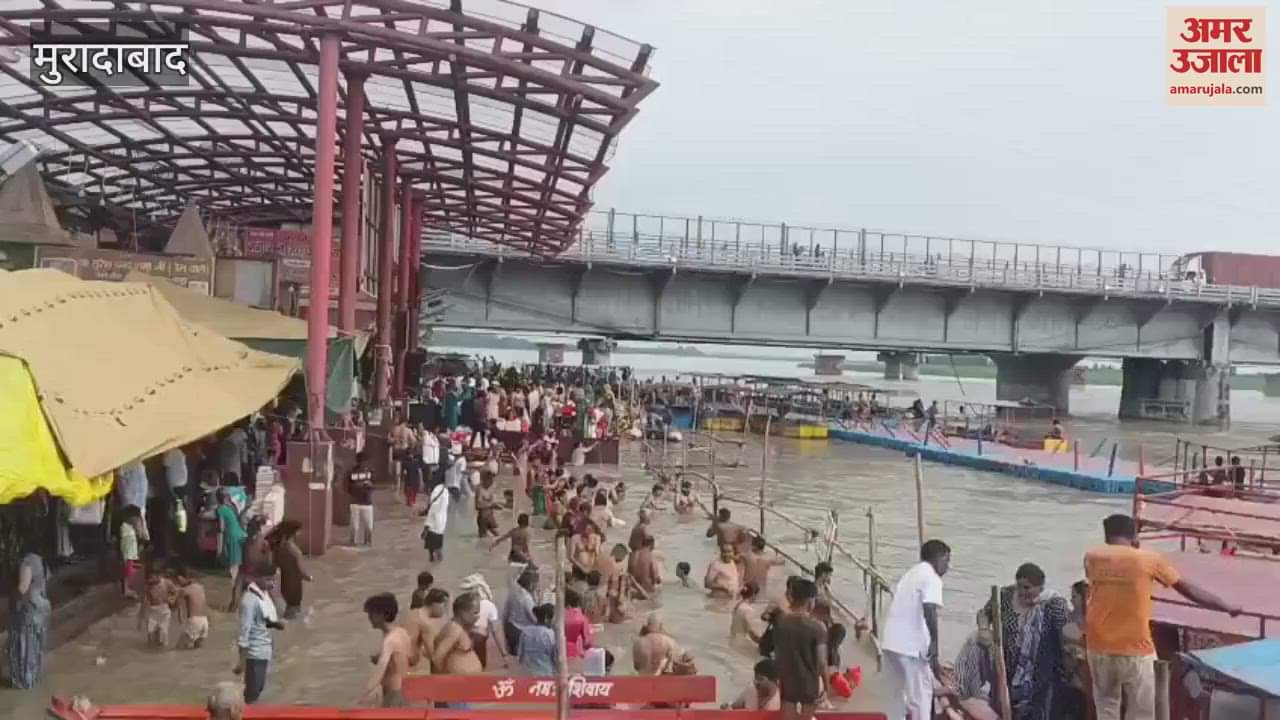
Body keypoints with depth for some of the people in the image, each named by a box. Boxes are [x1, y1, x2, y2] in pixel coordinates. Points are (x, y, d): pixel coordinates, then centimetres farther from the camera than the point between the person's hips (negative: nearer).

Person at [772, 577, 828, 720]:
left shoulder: (779, 622, -7)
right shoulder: (817, 627, -17)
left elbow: (777, 655, 2)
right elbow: (821, 662, -14)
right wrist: (825, 687, -3)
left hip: (787, 682, 3)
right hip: (809, 683, -2)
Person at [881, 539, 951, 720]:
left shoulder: (910, 574, 21)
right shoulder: (931, 578, -7)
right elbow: (929, 610, -21)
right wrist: (934, 642, -15)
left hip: (892, 641, 8)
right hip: (911, 645, -8)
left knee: (896, 693, 16)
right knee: (921, 694, 1)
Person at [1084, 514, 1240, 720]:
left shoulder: (1092, 558, 1)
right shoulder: (1149, 559, -4)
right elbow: (1189, 589, 6)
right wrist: (1227, 606, 18)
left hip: (1100, 648, 3)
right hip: (1136, 651, -2)